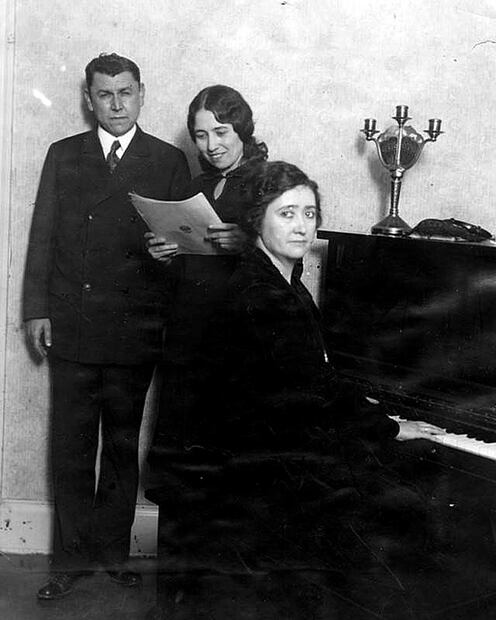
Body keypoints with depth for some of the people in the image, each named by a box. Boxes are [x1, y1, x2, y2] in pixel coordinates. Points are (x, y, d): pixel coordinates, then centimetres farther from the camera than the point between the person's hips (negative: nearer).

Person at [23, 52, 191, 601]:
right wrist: (37, 309, 0)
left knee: (123, 446, 10)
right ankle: (72, 557, 18)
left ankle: (113, 550, 23)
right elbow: (42, 236, 7)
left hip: (136, 329, -1)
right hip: (70, 328, 1)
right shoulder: (63, 156, 10)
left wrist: (169, 318, -6)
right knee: (71, 448, 6)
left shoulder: (169, 161, 6)